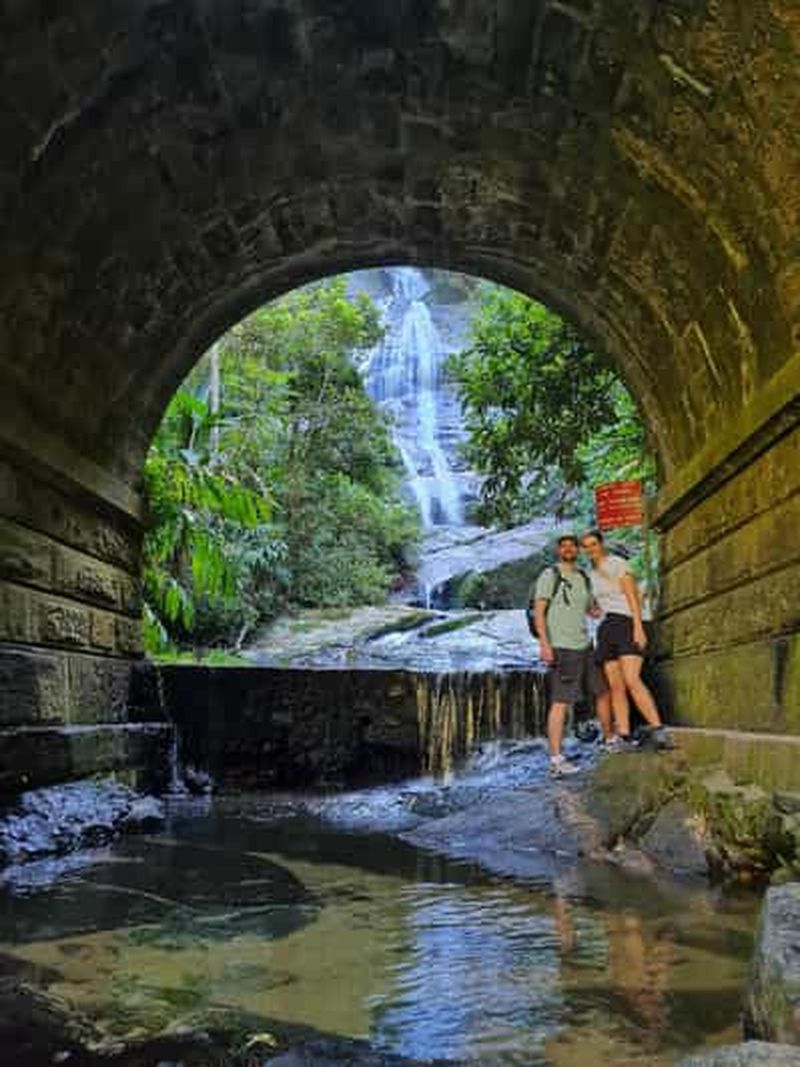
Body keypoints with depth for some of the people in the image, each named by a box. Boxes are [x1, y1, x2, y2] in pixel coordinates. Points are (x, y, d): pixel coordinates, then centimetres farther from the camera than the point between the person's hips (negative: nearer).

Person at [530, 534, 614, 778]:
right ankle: (556, 760, -12)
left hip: (585, 647, 8)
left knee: (602, 692, 18)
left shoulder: (583, 578, 16)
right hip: (562, 649, -8)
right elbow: (538, 611, -12)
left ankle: (610, 740, 36)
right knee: (561, 702, -12)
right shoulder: (549, 575, -5)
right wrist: (544, 642, -22)